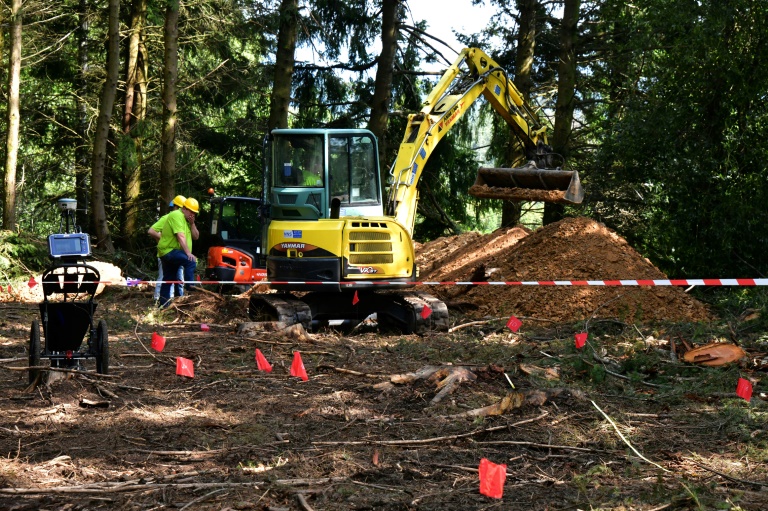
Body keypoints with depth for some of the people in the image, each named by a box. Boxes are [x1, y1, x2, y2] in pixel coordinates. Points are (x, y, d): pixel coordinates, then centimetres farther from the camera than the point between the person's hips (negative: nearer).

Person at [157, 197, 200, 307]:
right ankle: (190, 288, -34)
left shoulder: (187, 220, 18)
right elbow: (180, 236, -24)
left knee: (167, 281, 13)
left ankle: (163, 305, 18)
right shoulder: (177, 215, -14)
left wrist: (192, 223, -5)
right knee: (191, 262, -30)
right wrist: (188, 253, -31)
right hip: (169, 250, -11)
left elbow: (195, 236, 11)